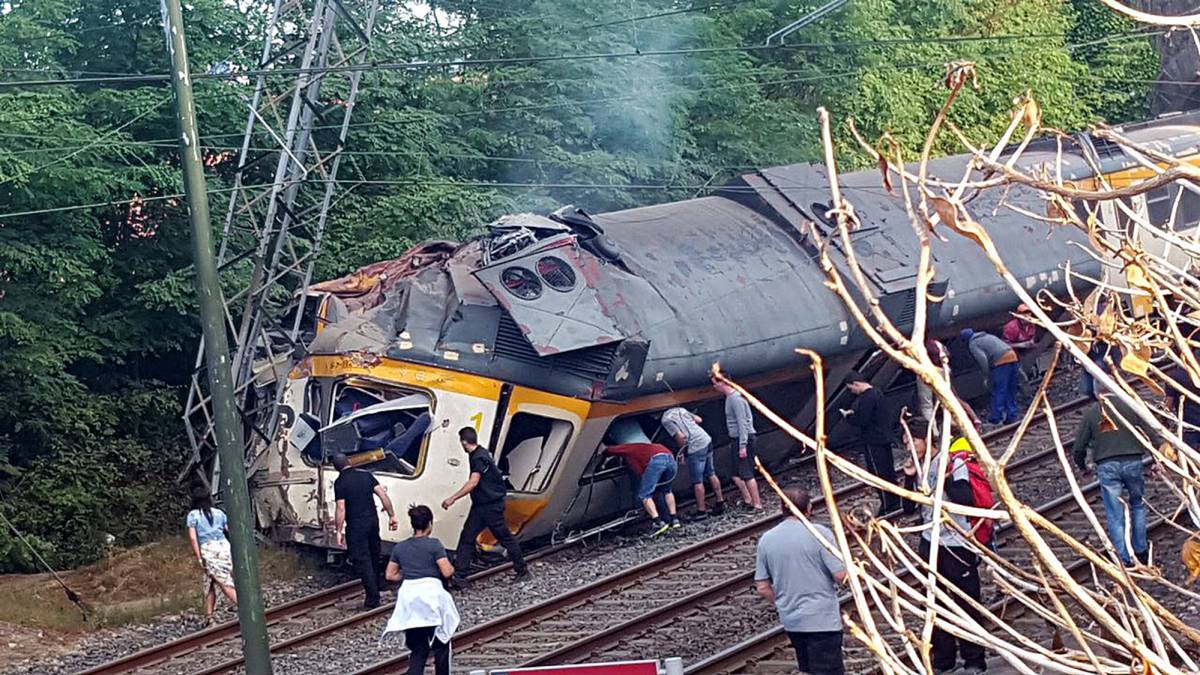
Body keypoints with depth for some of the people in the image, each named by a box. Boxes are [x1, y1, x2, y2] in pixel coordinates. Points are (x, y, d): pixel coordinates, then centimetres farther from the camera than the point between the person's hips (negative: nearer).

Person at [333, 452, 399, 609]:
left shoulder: (340, 483, -9)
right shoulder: (366, 475, 6)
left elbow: (341, 509, -14)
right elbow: (383, 495, 1)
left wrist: (338, 532, -10)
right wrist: (392, 515, 6)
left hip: (356, 526, -6)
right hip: (373, 521, 6)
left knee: (362, 561, -3)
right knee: (374, 558, 18)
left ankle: (372, 600, -7)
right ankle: (374, 592, 28)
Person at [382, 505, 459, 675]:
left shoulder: (399, 547, 9)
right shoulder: (434, 545, -6)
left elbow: (390, 575, 13)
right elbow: (447, 572, -10)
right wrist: (452, 568, 11)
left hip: (409, 599, 4)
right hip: (431, 595, -4)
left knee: (417, 650, 7)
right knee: (441, 645, 15)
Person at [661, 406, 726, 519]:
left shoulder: (666, 420, -7)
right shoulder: (679, 410, 16)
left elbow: (681, 436, -15)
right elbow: (699, 419, 18)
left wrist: (682, 451, 1)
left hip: (695, 447, -8)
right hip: (706, 439, 8)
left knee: (697, 481, 1)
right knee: (711, 474, 19)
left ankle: (702, 511, 7)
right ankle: (720, 502, 26)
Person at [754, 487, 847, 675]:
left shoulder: (766, 539, 1)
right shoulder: (819, 533, -13)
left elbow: (762, 588, 3)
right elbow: (841, 576, -14)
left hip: (790, 621, 5)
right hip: (822, 619, -5)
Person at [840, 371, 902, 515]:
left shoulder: (867, 398, -21)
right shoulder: (877, 393, 11)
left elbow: (861, 421, -23)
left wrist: (848, 416, -6)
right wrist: (853, 412, 8)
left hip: (873, 442, -10)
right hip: (885, 437, 10)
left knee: (878, 473, -3)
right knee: (888, 471, 17)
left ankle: (887, 506, 2)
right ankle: (895, 501, 25)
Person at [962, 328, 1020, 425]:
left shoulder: (973, 344, 5)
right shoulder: (987, 336, 31)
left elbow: (982, 359, -11)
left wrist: (987, 376, -2)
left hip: (1001, 362, -8)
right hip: (1012, 356, 8)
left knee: (998, 392, -3)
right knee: (1011, 391, 14)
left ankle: (996, 418, -1)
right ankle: (1011, 416, 16)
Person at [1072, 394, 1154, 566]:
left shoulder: (1091, 412, 7)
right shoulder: (1130, 405, 5)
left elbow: (1079, 445, 6)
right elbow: (1149, 434, 1)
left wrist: (1081, 465, 25)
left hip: (1106, 466, -1)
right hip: (1133, 462, 1)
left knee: (1115, 515, 3)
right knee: (1138, 504, 22)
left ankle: (1125, 559, 1)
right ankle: (1141, 551, 25)